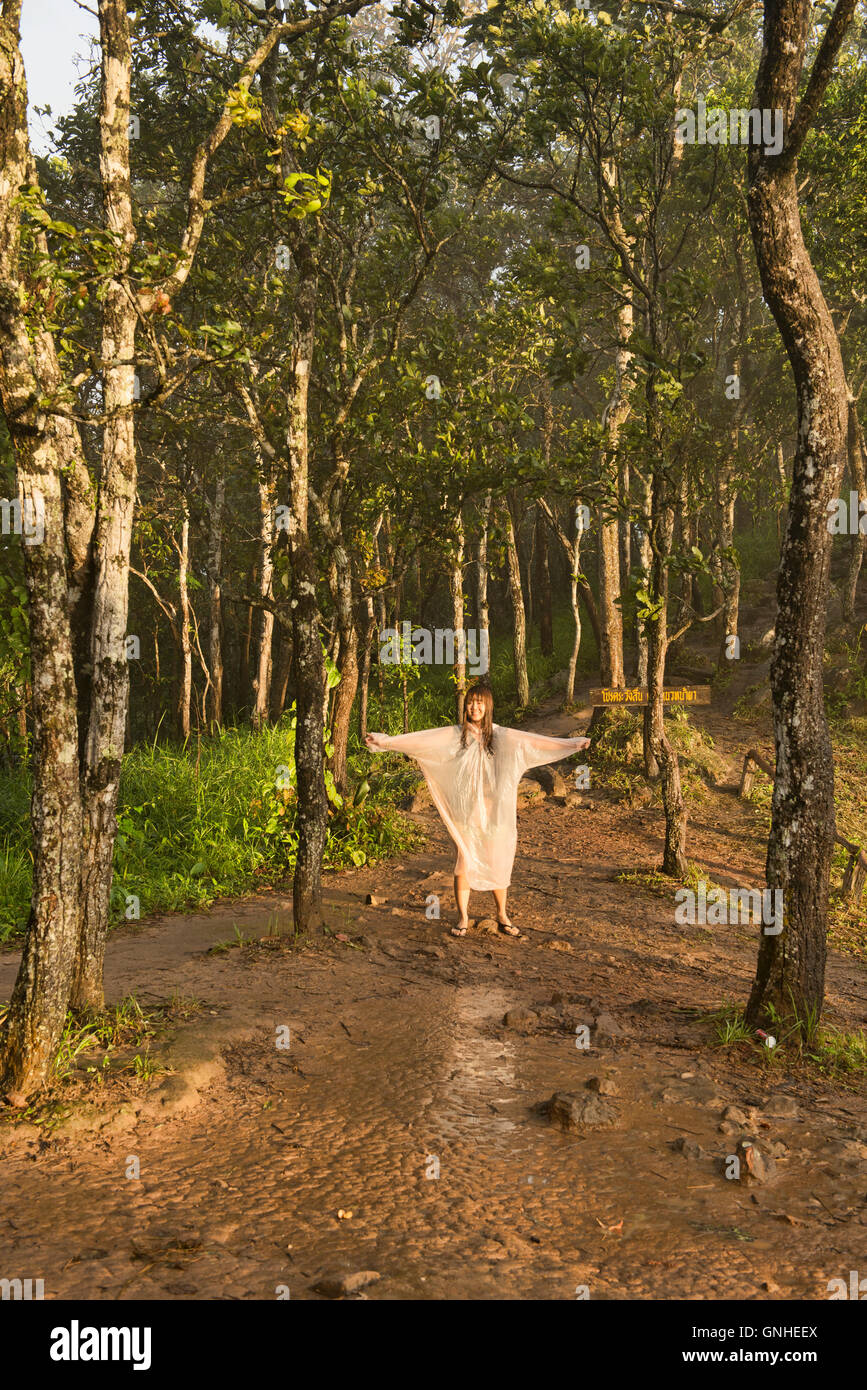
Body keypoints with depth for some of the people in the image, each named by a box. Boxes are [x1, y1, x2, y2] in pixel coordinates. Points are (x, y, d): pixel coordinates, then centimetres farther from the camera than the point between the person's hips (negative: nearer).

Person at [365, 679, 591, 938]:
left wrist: (573, 744, -5)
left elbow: (534, 742, 1)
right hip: (464, 812, -1)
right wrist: (385, 741, -13)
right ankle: (463, 918, 14)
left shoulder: (501, 736, 4)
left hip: (493, 811, 1)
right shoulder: (454, 735, 2)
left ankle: (502, 914, 24)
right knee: (464, 864, 0)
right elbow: (420, 739, -4)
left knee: (497, 864, 6)